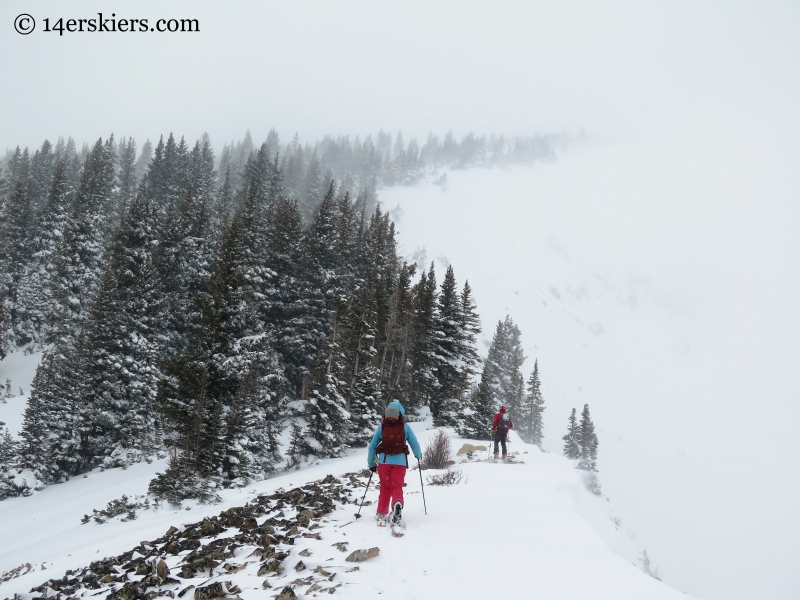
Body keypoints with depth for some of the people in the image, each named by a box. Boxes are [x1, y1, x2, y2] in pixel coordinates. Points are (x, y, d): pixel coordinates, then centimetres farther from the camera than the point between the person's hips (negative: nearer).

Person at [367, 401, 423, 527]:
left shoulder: (381, 427, 6)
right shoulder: (405, 427, 3)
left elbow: (372, 446, 9)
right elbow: (414, 443, 9)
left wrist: (371, 463, 20)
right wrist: (419, 455, 30)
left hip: (384, 461, 1)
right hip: (400, 461, -1)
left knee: (385, 488, 16)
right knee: (397, 488, 3)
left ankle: (381, 514, 16)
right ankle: (397, 504, -26)